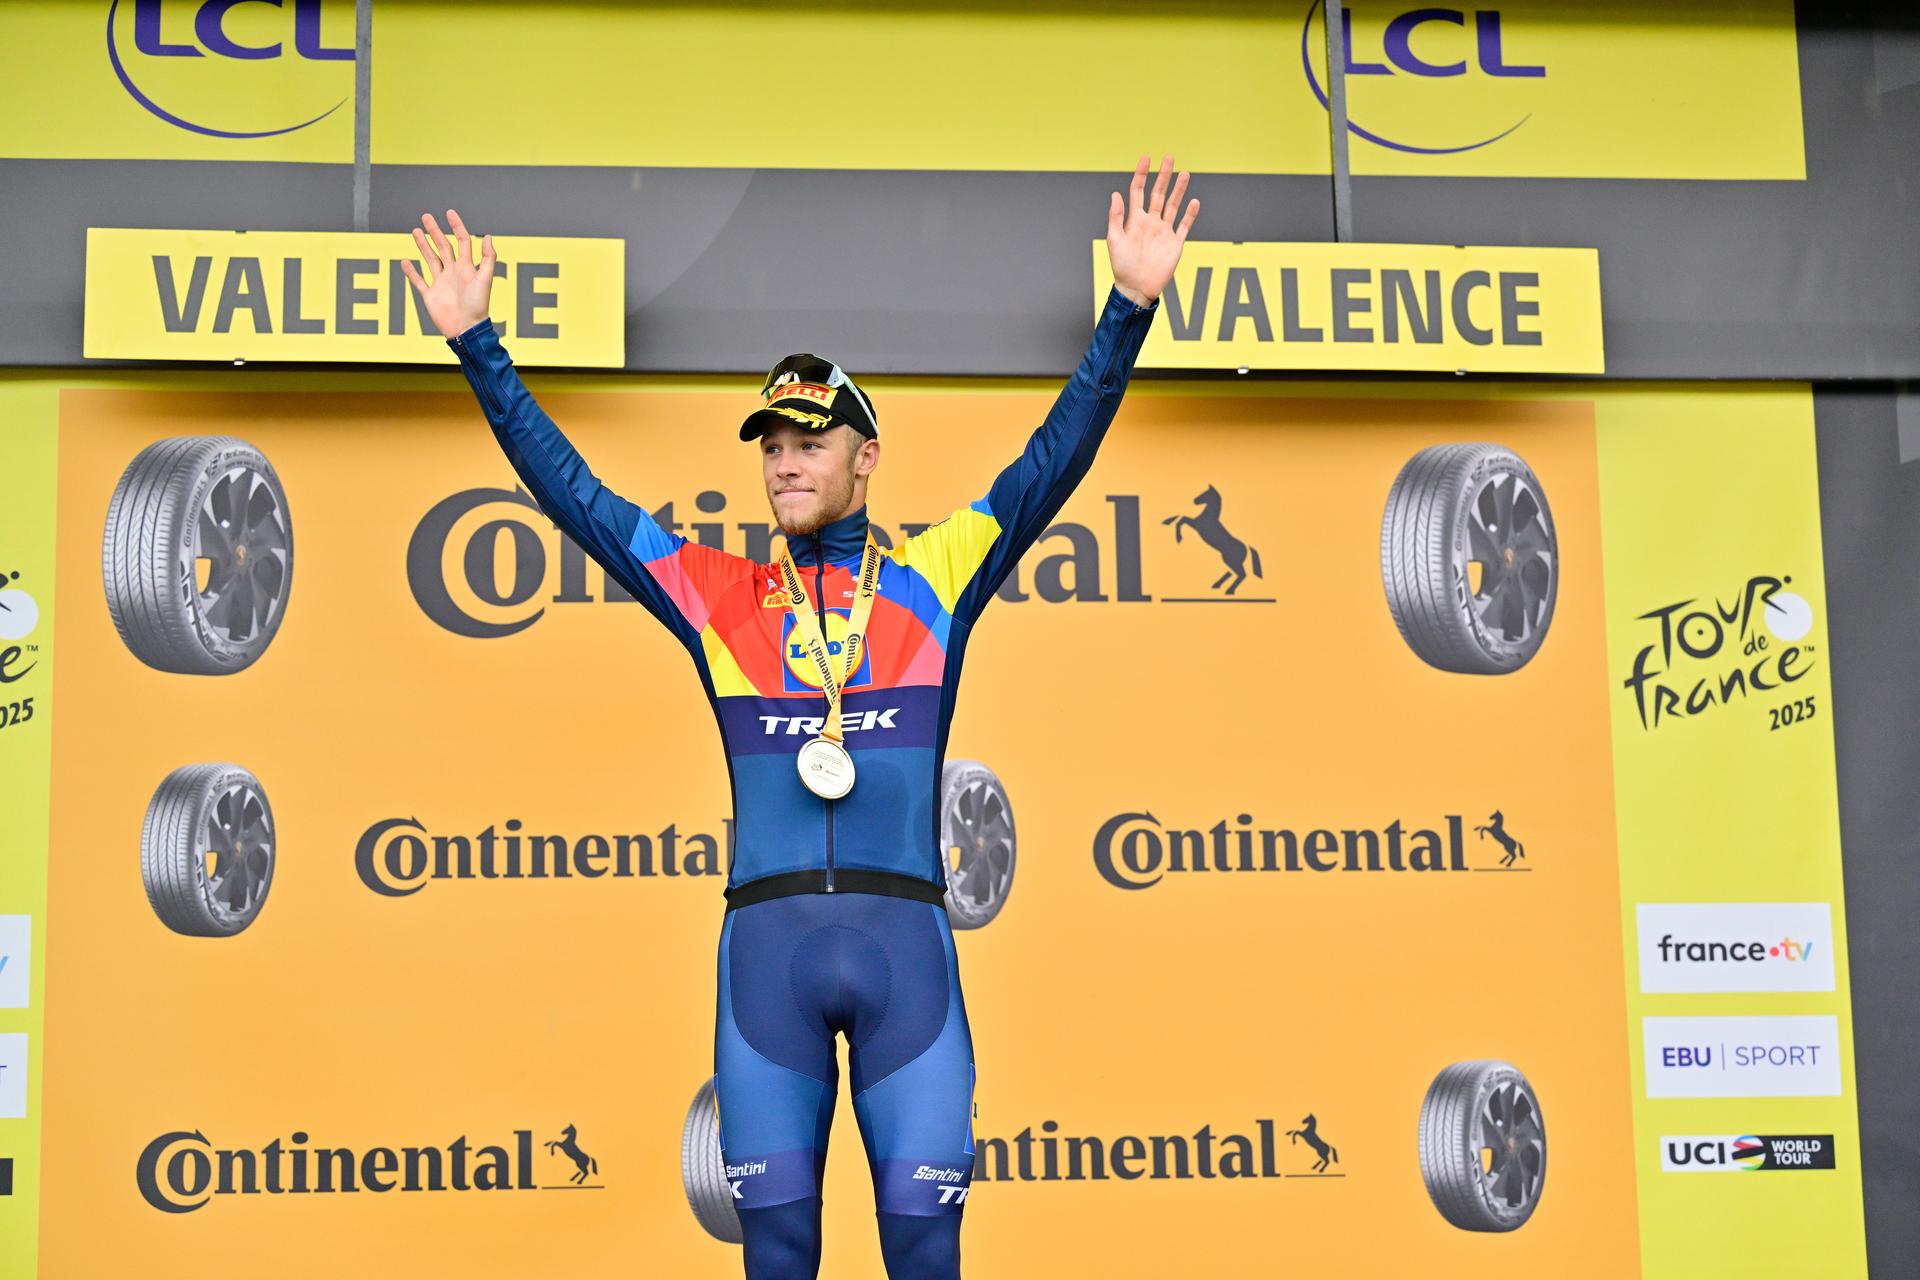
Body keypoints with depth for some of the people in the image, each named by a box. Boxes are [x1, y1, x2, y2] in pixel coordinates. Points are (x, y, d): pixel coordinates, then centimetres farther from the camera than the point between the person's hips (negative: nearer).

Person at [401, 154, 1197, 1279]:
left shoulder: (934, 577, 10)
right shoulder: (718, 596, 14)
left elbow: (1054, 463, 4)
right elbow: (569, 489, 13)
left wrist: (1132, 309, -6)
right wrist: (478, 344, 9)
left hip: (905, 940, -1)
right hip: (765, 942, 1)